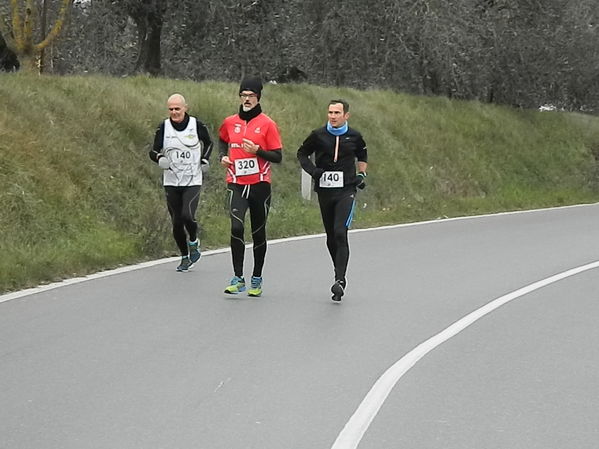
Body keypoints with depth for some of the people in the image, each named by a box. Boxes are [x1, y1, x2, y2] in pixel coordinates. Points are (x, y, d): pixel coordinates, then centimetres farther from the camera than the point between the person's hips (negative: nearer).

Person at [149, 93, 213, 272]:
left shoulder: (196, 125, -3)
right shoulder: (163, 127, -1)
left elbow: (208, 143, 16)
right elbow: (154, 151, 2)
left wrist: (205, 160, 1)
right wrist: (160, 158, -20)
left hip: (193, 181, -2)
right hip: (171, 182, 2)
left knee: (187, 215, -20)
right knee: (176, 222, 4)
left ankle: (193, 241, 12)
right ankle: (185, 257, 23)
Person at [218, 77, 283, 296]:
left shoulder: (267, 124, -2)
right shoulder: (229, 122, 8)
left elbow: (278, 156, -3)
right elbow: (222, 140, 29)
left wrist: (257, 151, -19)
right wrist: (223, 156, 10)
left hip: (260, 184, -1)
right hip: (236, 184, 1)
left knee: (258, 233, 9)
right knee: (236, 227, -17)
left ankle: (257, 279, 24)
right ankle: (238, 278, -13)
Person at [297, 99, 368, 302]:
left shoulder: (354, 136, 3)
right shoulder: (318, 135, 1)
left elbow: (362, 154, 23)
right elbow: (302, 153, 14)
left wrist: (362, 174, 10)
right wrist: (311, 169, -3)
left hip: (346, 191, -2)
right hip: (324, 191, 2)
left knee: (340, 233, -18)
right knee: (331, 237, 11)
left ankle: (340, 280, -22)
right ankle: (339, 274, 29)